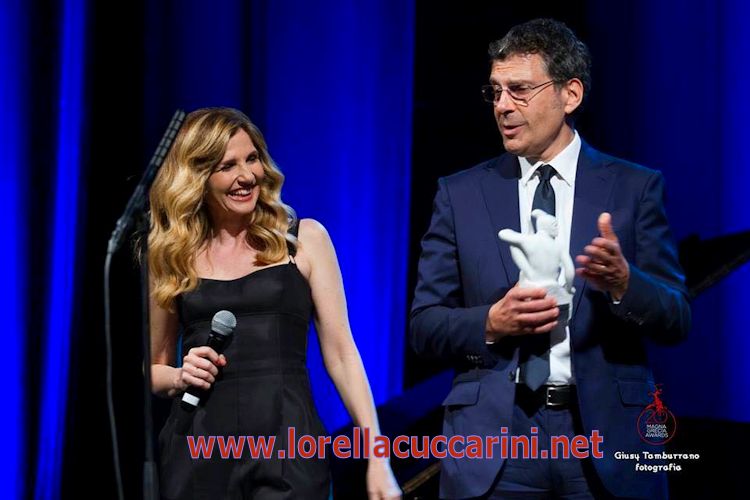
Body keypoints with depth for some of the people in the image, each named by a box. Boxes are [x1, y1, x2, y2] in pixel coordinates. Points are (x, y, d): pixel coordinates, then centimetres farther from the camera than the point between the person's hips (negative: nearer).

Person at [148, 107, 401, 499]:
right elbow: (153, 367, 19)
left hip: (287, 444, -1)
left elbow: (340, 355, 3)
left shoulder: (304, 239, 6)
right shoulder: (173, 256, 9)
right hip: (198, 450, 2)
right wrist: (180, 377, -4)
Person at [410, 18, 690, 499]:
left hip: (606, 442, 0)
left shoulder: (634, 187, 3)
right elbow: (425, 325, 5)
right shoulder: (461, 194, 6)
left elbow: (677, 318, 0)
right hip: (493, 441, 1)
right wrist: (491, 323, -14)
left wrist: (623, 283, -19)